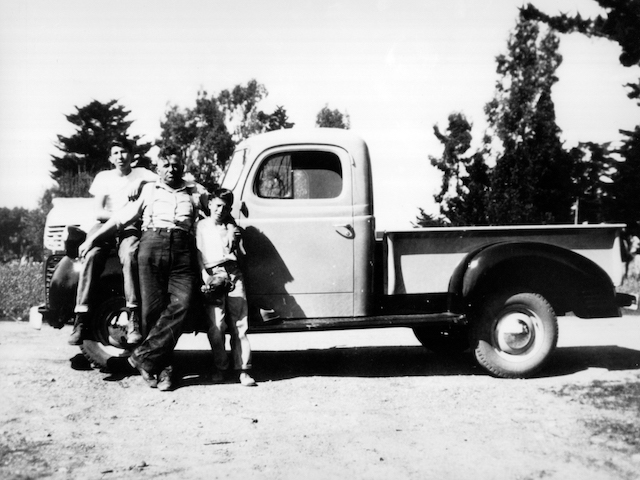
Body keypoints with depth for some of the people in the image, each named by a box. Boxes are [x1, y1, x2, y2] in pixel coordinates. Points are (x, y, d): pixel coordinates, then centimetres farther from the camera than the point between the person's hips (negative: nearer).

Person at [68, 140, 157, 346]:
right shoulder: (104, 177, 17)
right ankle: (80, 321, -33)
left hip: (130, 228, -1)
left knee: (129, 256, -35)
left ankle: (134, 319, -39)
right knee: (91, 256, -30)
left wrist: (141, 181, -13)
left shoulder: (140, 173, 16)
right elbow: (98, 213, 6)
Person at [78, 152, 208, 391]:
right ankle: (163, 367, 2)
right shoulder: (149, 190, 20)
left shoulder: (196, 191, 20)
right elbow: (121, 217, 20)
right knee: (153, 308, -6)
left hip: (183, 249, 0)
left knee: (180, 304, -17)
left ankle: (143, 356, -10)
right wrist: (93, 237, 18)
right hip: (152, 243, 0)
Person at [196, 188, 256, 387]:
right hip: (211, 276, -2)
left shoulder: (231, 226, 22)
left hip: (232, 274, 2)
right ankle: (220, 368, 3)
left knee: (239, 324, -5)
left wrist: (232, 238, -3)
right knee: (215, 326, -9)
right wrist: (204, 275, -8)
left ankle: (243, 370, -5)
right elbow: (198, 253, 5)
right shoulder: (202, 225, 13)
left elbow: (234, 253, 15)